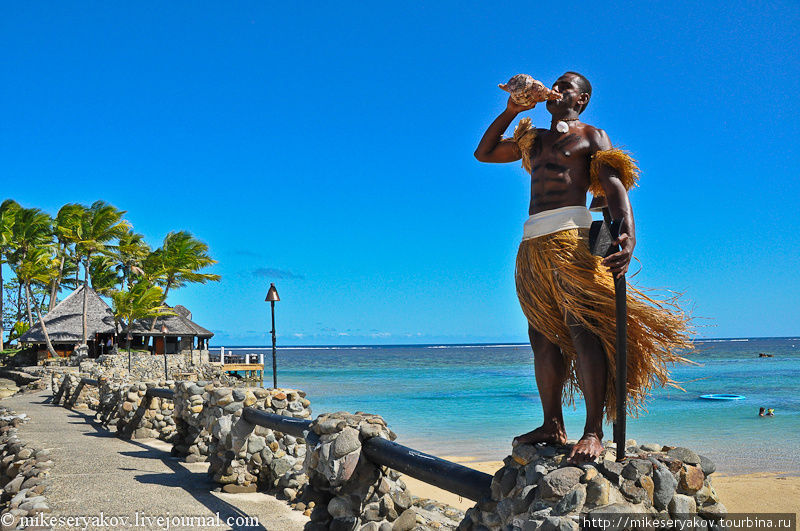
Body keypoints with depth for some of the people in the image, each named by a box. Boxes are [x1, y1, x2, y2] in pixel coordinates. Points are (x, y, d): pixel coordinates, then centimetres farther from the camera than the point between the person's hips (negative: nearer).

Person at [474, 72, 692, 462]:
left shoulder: (591, 136, 10)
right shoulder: (533, 139, 27)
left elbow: (615, 185, -4)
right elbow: (483, 153, 34)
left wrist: (628, 235, -23)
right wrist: (511, 111, 22)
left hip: (570, 236, -6)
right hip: (532, 243, 6)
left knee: (583, 329, -16)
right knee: (543, 336, 3)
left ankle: (593, 432, -17)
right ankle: (552, 426, 7)